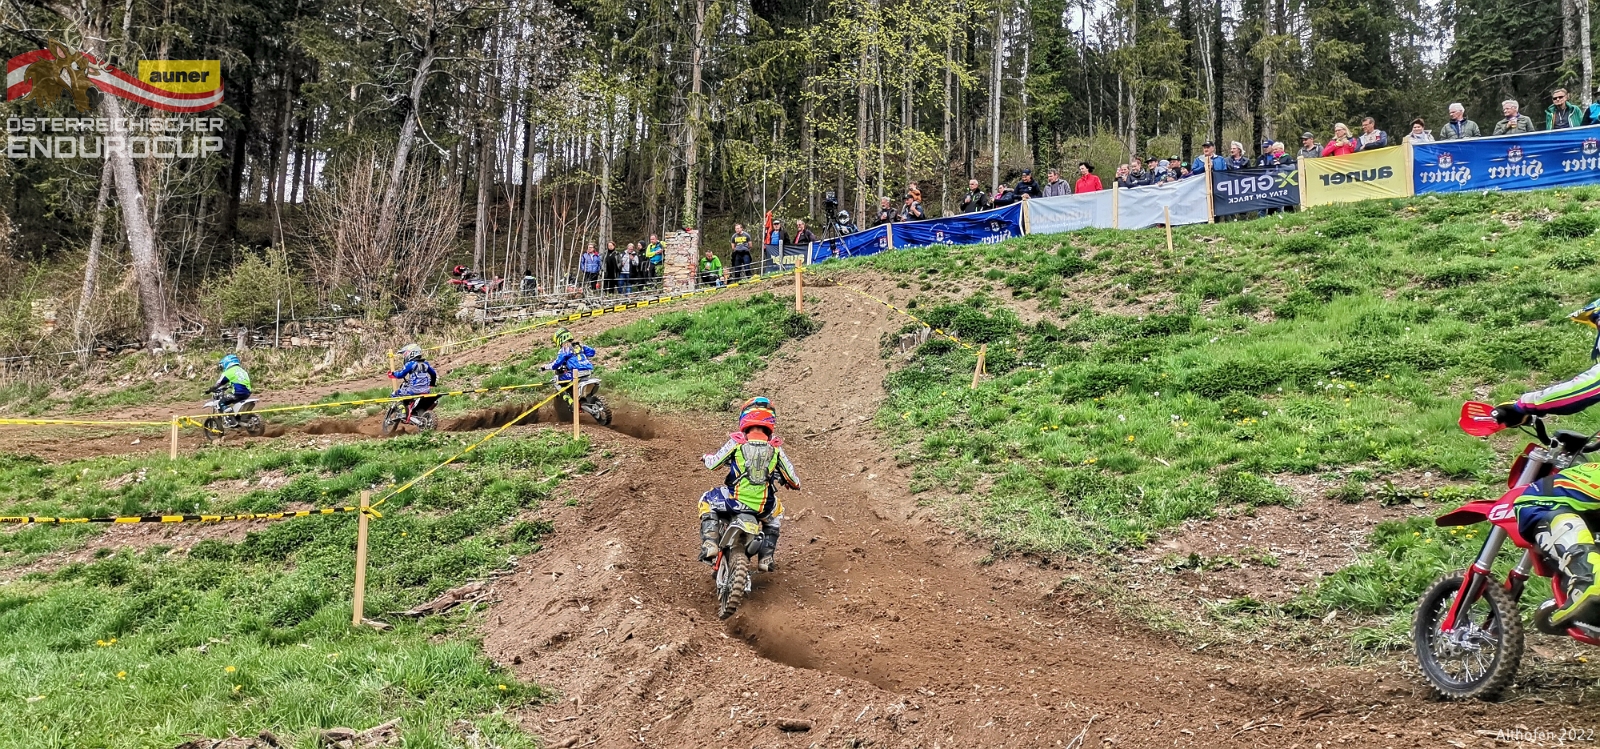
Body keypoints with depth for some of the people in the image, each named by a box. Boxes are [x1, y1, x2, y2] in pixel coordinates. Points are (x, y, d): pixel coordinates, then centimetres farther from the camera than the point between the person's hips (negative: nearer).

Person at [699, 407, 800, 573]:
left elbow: (713, 464, 7)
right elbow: (792, 478, 8)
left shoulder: (736, 442, -2)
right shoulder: (775, 449, 4)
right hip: (764, 506, 2)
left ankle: (709, 543, 8)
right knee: (777, 511, 37)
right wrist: (795, 484, 32)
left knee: (706, 500, 27)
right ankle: (766, 557, 28)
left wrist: (706, 458, 31)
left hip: (735, 500, -2)